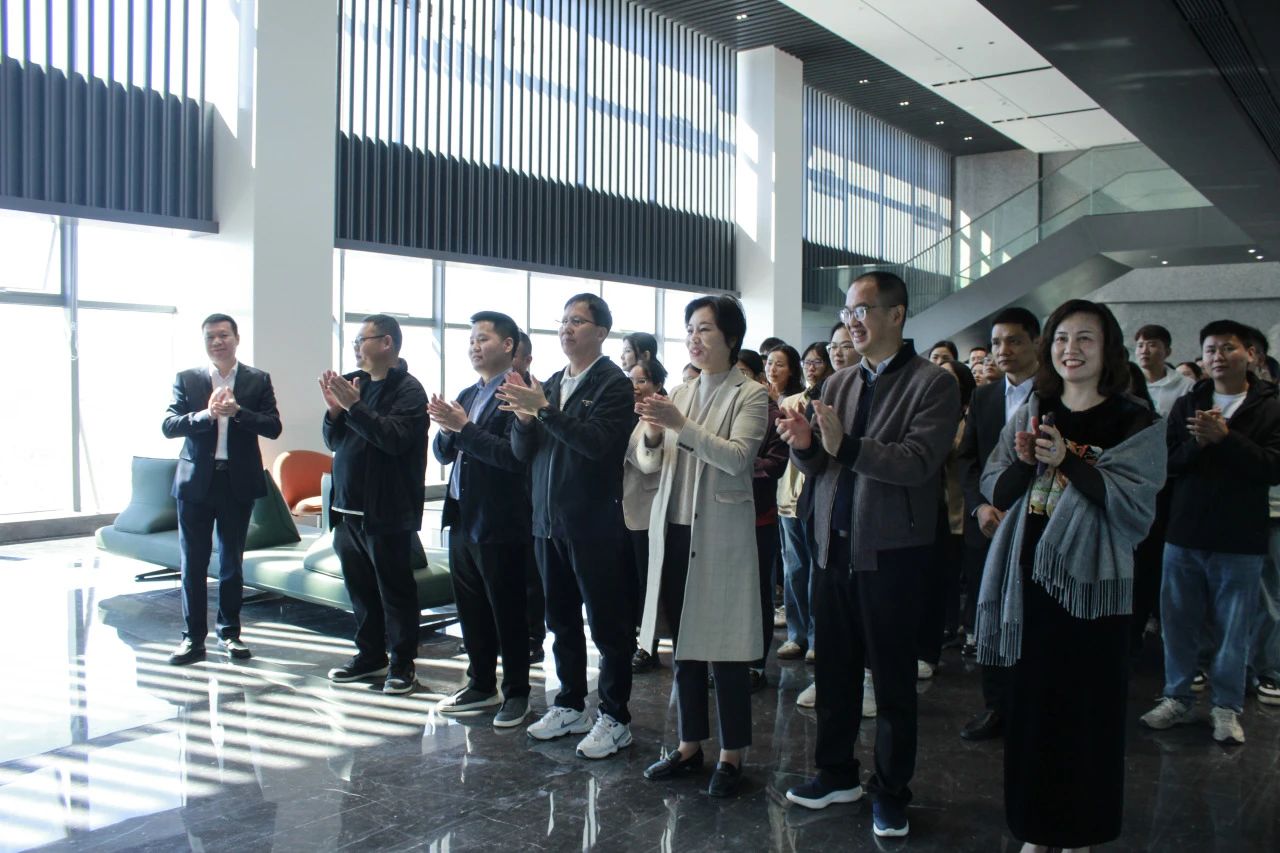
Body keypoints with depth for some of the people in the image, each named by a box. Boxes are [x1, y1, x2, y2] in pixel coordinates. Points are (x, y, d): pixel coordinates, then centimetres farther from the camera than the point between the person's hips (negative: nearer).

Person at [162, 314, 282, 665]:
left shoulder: (258, 380, 3)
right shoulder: (187, 379, 3)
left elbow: (273, 427, -6)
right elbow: (168, 426, -7)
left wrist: (237, 411, -21)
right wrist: (206, 414, -23)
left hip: (238, 482, 0)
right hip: (196, 481, 0)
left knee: (232, 561, 10)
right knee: (193, 564, 4)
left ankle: (229, 631, 22)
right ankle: (193, 638, 13)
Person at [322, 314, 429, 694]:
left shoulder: (407, 389, -9)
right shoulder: (354, 382, 11)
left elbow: (395, 438, -24)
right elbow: (333, 441, 13)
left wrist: (353, 406, -24)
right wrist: (334, 409, -5)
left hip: (386, 510, -7)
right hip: (348, 506, 7)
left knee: (395, 588, 2)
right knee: (360, 587, 15)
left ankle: (403, 663, 13)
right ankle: (370, 655, 28)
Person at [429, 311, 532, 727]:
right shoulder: (466, 395, 14)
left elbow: (513, 454, -23)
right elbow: (443, 454, 13)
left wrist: (463, 427, -20)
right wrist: (447, 429, -7)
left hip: (499, 523, -8)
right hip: (463, 519, 8)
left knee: (507, 612, 4)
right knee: (471, 610, 16)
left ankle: (516, 692, 18)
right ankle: (481, 685, 30)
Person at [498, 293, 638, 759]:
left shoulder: (614, 384, -8)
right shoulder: (549, 384, 12)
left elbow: (599, 442, -22)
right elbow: (523, 452, 9)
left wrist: (544, 409, -25)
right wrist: (523, 417, -10)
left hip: (594, 525, -7)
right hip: (549, 522, 7)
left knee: (608, 625, 3)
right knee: (561, 621, 16)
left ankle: (614, 718, 14)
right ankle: (570, 706, 29)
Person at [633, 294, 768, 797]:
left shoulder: (750, 395, -3)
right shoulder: (678, 394, 13)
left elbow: (738, 457, -18)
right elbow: (648, 463, 8)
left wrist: (681, 425, -25)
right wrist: (652, 436, -13)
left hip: (721, 533, -5)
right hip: (673, 530, 6)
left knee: (723, 646, 0)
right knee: (683, 642, 12)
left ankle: (731, 754, 13)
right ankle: (690, 745, 25)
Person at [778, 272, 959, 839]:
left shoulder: (932, 384, -7)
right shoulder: (837, 385, 11)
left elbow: (917, 462, -20)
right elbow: (815, 467, 11)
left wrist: (845, 445, -28)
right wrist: (805, 444, -11)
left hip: (890, 553, -5)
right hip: (834, 548, 6)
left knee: (893, 680, 7)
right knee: (833, 670, 15)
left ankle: (891, 790, 22)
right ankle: (836, 774, 31)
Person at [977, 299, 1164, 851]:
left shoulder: (1136, 424, -3)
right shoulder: (1029, 415, 8)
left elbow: (1136, 502, -14)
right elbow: (996, 493, 6)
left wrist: (1067, 460, -24)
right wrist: (1023, 460, -14)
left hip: (1091, 583, -3)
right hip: (1028, 578, 3)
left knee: (1087, 709, 4)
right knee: (1030, 703, 10)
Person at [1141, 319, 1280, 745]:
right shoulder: (1186, 406, 6)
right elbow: (1167, 462, -1)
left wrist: (1224, 437, -21)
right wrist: (1197, 442, -19)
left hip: (1239, 542, -2)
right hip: (1184, 535, 3)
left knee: (1232, 630, 7)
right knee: (1178, 623, 11)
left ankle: (1227, 707, 21)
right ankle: (1177, 697, 25)